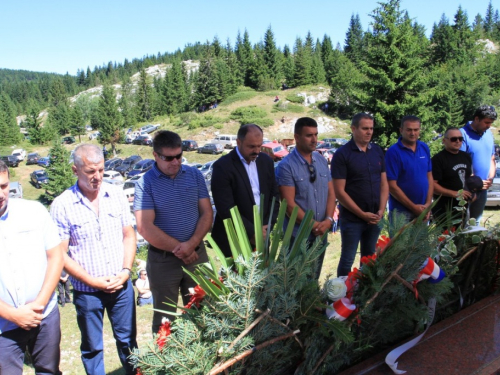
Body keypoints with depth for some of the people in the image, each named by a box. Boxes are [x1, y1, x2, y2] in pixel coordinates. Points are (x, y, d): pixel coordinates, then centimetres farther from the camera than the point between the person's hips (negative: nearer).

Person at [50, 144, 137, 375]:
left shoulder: (116, 195, -1)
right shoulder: (62, 205, -11)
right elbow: (60, 254, -9)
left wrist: (125, 271, -5)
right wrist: (93, 281, -12)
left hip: (121, 285, 3)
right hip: (87, 291, -2)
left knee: (127, 340, 17)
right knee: (92, 347, 14)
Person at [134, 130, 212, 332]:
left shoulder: (195, 175, 1)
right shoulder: (145, 183, -9)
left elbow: (207, 213, 1)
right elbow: (145, 228, -15)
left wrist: (192, 243, -14)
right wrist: (179, 249, -12)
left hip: (197, 253, 3)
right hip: (163, 259, -3)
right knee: (165, 318, 11)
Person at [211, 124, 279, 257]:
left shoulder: (266, 161, 4)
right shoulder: (223, 166, -13)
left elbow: (274, 195, 8)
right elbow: (226, 208, -17)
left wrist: (267, 226, -5)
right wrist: (252, 232, -16)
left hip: (261, 237, 5)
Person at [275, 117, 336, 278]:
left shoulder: (322, 161, 6)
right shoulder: (286, 166, -13)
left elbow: (331, 193, 6)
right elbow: (289, 204, -16)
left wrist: (328, 220, -9)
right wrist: (313, 226, -14)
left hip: (321, 233, 5)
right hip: (298, 235, -5)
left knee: (314, 279, 19)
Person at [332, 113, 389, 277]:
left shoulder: (378, 151, 6)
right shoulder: (342, 154, -10)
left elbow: (384, 183, 9)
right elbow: (339, 191, -13)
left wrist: (381, 210, -4)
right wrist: (362, 214, -13)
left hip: (375, 218, 5)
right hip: (352, 218, -5)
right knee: (347, 260, 4)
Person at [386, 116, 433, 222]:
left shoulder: (424, 148, 6)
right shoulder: (393, 152, -11)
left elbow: (429, 177, 10)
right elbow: (392, 186, -14)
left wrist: (428, 203, -1)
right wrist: (413, 207, -12)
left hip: (422, 210, 5)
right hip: (401, 211, -5)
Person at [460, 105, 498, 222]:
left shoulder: (489, 134, 11)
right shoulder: (464, 134, -13)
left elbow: (492, 159, 16)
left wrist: (490, 178, 2)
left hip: (483, 188, 7)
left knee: (475, 223, 18)